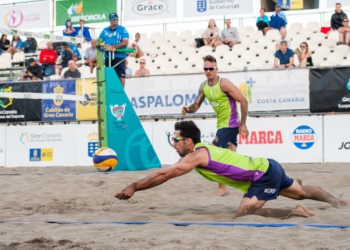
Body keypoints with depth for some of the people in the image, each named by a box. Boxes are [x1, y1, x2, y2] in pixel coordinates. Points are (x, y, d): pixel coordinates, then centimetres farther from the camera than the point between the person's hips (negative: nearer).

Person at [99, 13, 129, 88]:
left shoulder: (122, 29, -1)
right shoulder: (105, 30, 15)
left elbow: (125, 42, -11)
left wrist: (113, 47, -16)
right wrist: (104, 46, -11)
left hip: (119, 56, -5)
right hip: (108, 56, 5)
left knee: (121, 75, -7)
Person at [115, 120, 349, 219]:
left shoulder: (196, 156, -20)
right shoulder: (202, 150, 6)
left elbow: (164, 175, -22)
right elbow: (164, 172, 11)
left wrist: (134, 187, -19)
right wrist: (137, 185, 7)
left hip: (265, 175, -9)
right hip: (268, 168, 9)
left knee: (243, 214, -13)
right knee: (302, 192, 26)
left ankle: (295, 212, -6)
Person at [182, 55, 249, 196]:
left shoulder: (224, 84, -18)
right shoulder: (203, 86, 4)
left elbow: (243, 102, -17)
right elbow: (196, 106, 10)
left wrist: (243, 125, -17)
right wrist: (188, 109, -14)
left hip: (230, 124, -8)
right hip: (222, 124, 8)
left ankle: (222, 187, 1)